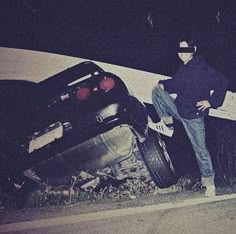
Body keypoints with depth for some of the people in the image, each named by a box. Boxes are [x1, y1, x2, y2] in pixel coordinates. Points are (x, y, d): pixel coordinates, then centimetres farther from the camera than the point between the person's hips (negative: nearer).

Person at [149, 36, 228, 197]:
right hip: (179, 109, 7)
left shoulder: (202, 68, -16)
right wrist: (163, 85, 2)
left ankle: (208, 180, 9)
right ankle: (167, 124, 3)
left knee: (200, 148, -4)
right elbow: (175, 84, 21)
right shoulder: (184, 69, 9)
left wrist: (211, 102, -19)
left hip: (194, 115, -7)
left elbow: (222, 83, -19)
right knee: (157, 91, 0)